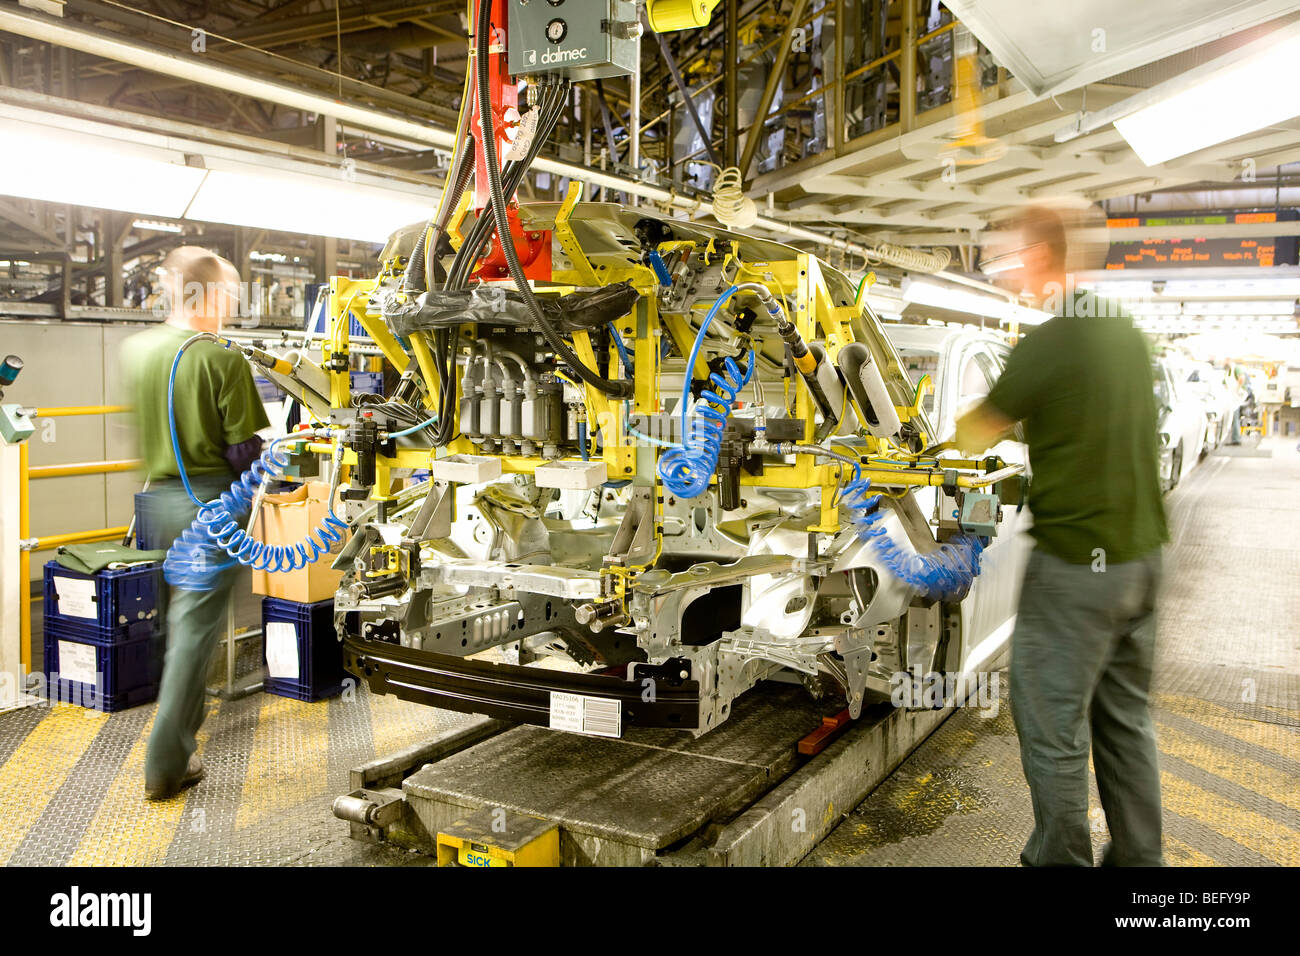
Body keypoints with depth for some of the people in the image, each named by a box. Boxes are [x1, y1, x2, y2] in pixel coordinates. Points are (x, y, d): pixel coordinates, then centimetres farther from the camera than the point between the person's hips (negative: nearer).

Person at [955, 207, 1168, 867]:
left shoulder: (1046, 344, -16)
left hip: (1076, 561, -8)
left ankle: (1061, 860, 14)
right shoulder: (1128, 334, 7)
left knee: (1052, 726, 4)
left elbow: (974, 435, -5)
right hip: (1140, 553, 8)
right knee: (1125, 719, 18)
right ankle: (1138, 858, 28)